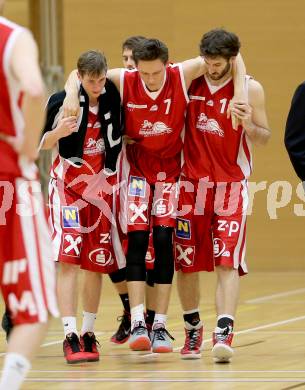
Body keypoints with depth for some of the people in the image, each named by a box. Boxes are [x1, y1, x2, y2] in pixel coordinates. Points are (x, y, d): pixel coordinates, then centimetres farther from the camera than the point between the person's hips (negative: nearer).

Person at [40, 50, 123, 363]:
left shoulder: (113, 98, -2)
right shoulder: (62, 100, -10)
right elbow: (43, 144, -5)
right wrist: (57, 132, -24)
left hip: (102, 187, 3)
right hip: (67, 186, -3)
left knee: (97, 263, 7)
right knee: (69, 258, -15)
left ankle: (88, 333, 21)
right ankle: (70, 337, -19)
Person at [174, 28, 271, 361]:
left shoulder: (249, 89, -3)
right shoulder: (190, 82, 3)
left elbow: (264, 138, 1)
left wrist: (249, 125, -20)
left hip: (230, 185, -3)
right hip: (191, 184, 3)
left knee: (227, 262, -14)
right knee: (186, 264, 6)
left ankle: (223, 334, -22)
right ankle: (192, 330, 24)